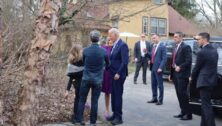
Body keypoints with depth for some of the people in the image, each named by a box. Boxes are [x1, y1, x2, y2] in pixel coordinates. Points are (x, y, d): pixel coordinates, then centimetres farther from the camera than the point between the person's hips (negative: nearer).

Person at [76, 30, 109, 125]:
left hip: (86, 78, 0)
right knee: (94, 101, 6)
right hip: (98, 79, 0)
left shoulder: (85, 50, -7)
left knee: (82, 99, 11)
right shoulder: (104, 51, -7)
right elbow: (107, 64, 9)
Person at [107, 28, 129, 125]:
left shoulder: (122, 45, -15)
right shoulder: (115, 45, 13)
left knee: (118, 95, -3)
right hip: (113, 74, 9)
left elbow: (125, 61, -20)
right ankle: (115, 114, 23)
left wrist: (118, 73, -21)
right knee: (113, 94, 13)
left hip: (118, 75, -9)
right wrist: (108, 68, 11)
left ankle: (119, 117, 5)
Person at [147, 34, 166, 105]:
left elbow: (164, 59, -14)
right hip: (152, 67, 8)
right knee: (153, 84, 13)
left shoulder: (162, 47, -10)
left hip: (158, 68, -8)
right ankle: (154, 98, 24)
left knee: (160, 84, 0)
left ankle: (160, 100, 7)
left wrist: (160, 68, -19)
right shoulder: (153, 46, 15)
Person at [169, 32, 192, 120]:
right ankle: (183, 112, 20)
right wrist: (171, 74, 14)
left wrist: (180, 67, -21)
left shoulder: (186, 47, -9)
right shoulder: (176, 48, 17)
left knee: (183, 94, -7)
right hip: (175, 74, 8)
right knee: (179, 94, 11)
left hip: (182, 74, -8)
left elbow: (189, 61, -16)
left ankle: (188, 114, 1)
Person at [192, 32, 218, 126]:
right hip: (212, 80, 9)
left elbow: (197, 68, -8)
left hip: (204, 82, -9)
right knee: (205, 104, 18)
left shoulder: (202, 52, -16)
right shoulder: (214, 50, 10)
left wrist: (192, 78, 10)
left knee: (206, 105, -4)